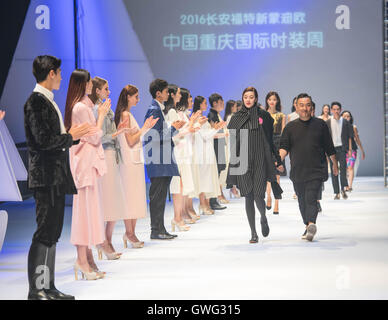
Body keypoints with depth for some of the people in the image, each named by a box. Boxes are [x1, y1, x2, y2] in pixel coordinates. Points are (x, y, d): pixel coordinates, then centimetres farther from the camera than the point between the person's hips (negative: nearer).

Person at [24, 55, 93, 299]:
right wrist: (71, 136, -8)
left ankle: (48, 287, 18)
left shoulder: (48, 101, 17)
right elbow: (43, 141, -21)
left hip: (57, 176, 10)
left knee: (52, 233, 12)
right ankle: (36, 290, 1)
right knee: (45, 232, -6)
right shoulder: (36, 101, -13)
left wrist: (75, 136, 11)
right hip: (46, 177, -10)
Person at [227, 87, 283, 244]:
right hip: (243, 163, 2)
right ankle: (253, 233, 10)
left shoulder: (264, 115, 5)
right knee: (248, 198, 1)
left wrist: (278, 160, 2)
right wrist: (232, 164, 2)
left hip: (260, 161, -2)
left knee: (258, 196, -10)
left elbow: (271, 139, 5)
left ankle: (263, 219, 23)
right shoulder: (236, 118, 10)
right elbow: (232, 142, 9)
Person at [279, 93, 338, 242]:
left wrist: (334, 164, 17)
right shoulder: (290, 127, 8)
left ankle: (311, 224, -31)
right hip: (297, 172, 3)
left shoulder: (320, 124, 5)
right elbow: (284, 147, 0)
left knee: (311, 199, -18)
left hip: (316, 170, -3)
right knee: (302, 201, 11)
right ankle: (308, 226, 24)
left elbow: (329, 147, 12)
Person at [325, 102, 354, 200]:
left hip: (342, 148, -1)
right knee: (333, 171, 2)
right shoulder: (328, 123, 6)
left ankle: (343, 189, 6)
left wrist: (349, 149, 1)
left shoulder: (345, 122, 5)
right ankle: (336, 193, 8)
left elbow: (349, 136, 7)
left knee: (343, 169, -9)